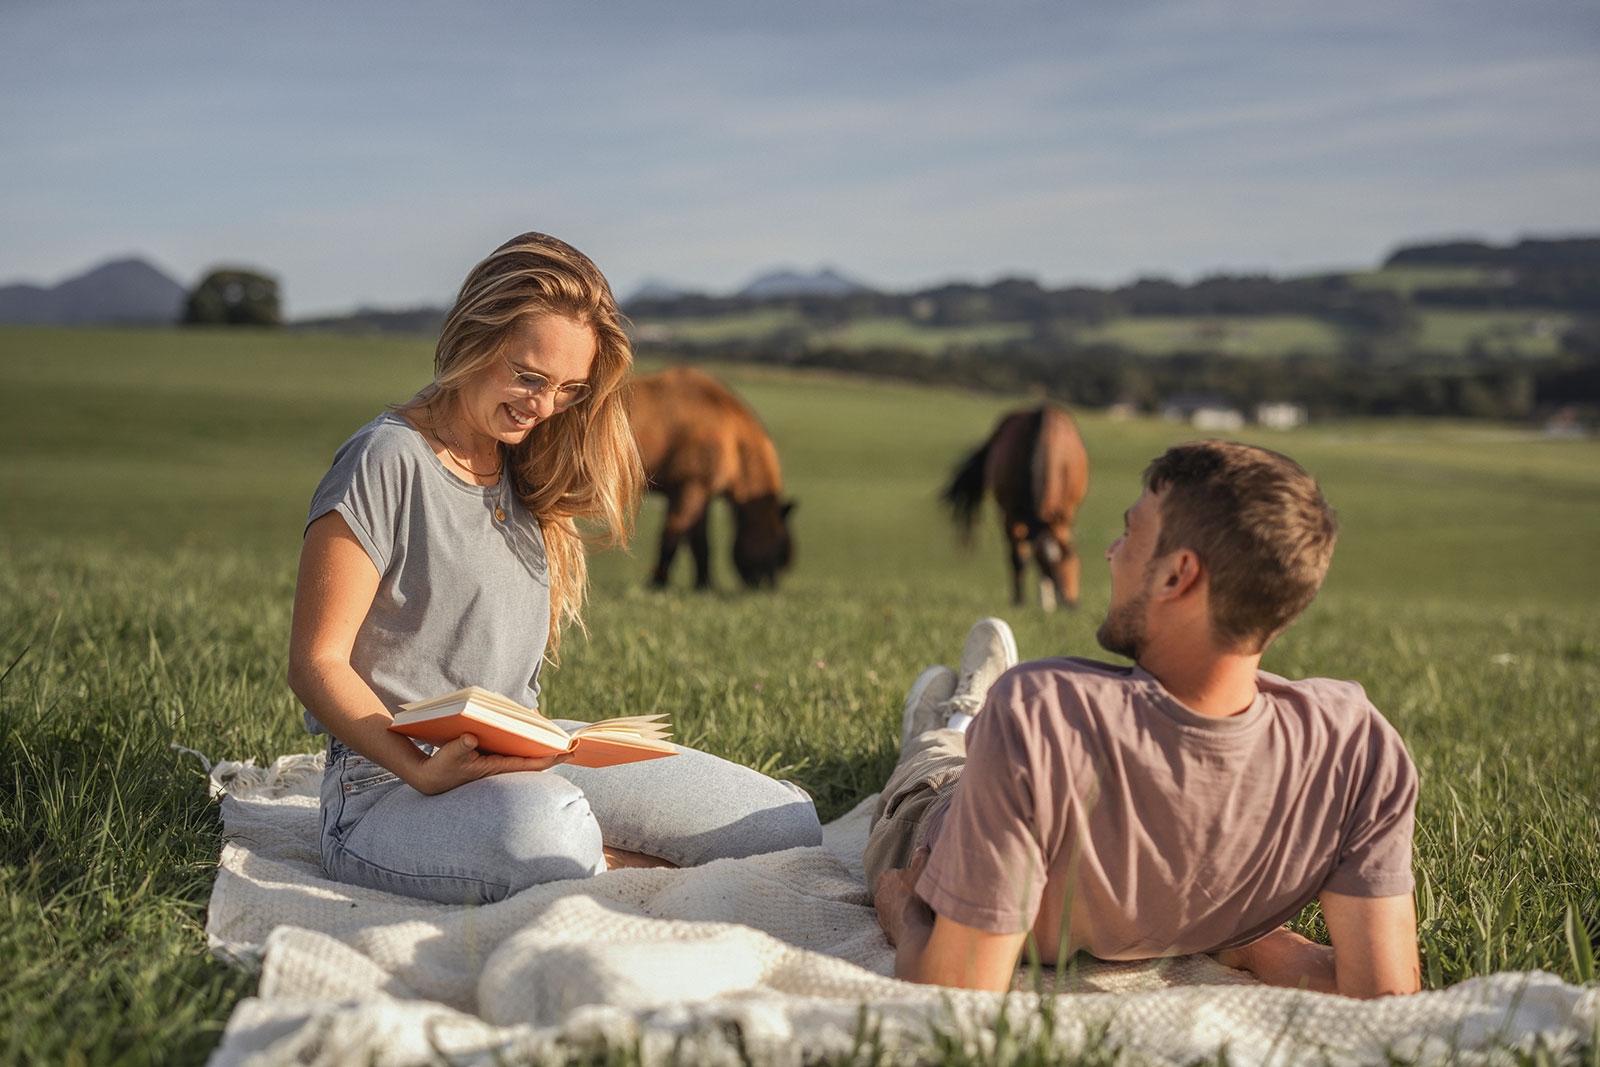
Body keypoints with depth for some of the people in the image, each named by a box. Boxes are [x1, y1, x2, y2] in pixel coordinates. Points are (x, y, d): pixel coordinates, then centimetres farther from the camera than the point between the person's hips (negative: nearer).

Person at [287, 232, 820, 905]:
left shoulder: (525, 478, 16)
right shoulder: (389, 461, -9)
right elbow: (317, 662, -12)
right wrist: (426, 772, -26)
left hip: (527, 761, 7)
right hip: (391, 776, -7)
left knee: (790, 826, -6)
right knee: (545, 832, -42)